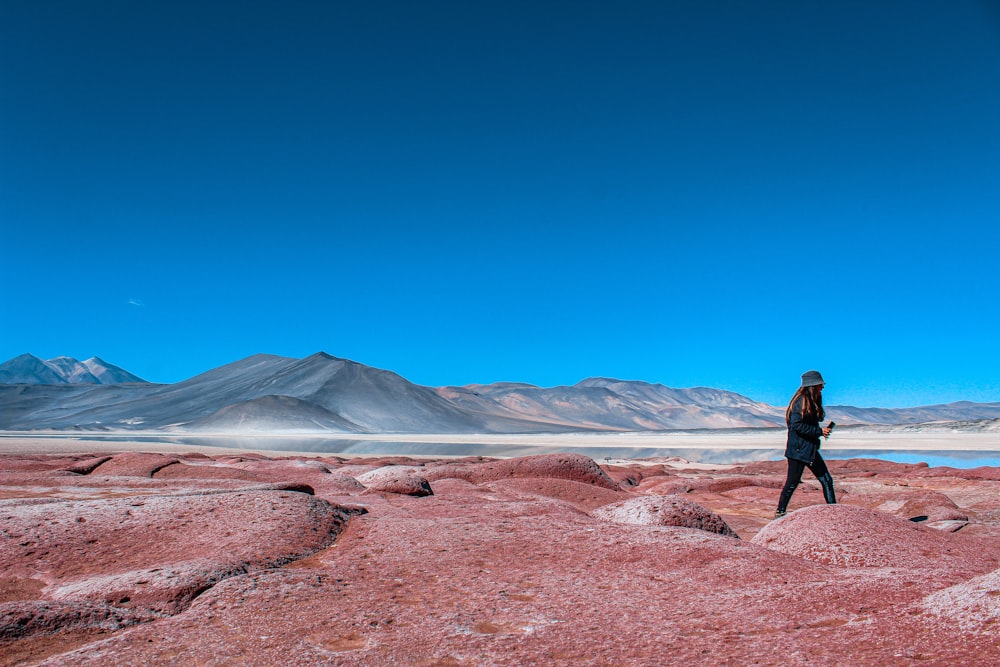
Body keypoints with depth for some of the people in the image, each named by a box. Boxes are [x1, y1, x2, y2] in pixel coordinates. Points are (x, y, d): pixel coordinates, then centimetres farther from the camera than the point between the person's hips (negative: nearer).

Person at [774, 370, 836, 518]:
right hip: (798, 450, -10)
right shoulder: (801, 401, -15)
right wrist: (819, 431, -18)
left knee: (826, 480, 11)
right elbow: (797, 425, -23)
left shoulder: (812, 402, 15)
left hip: (810, 449, 10)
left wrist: (821, 431, 1)